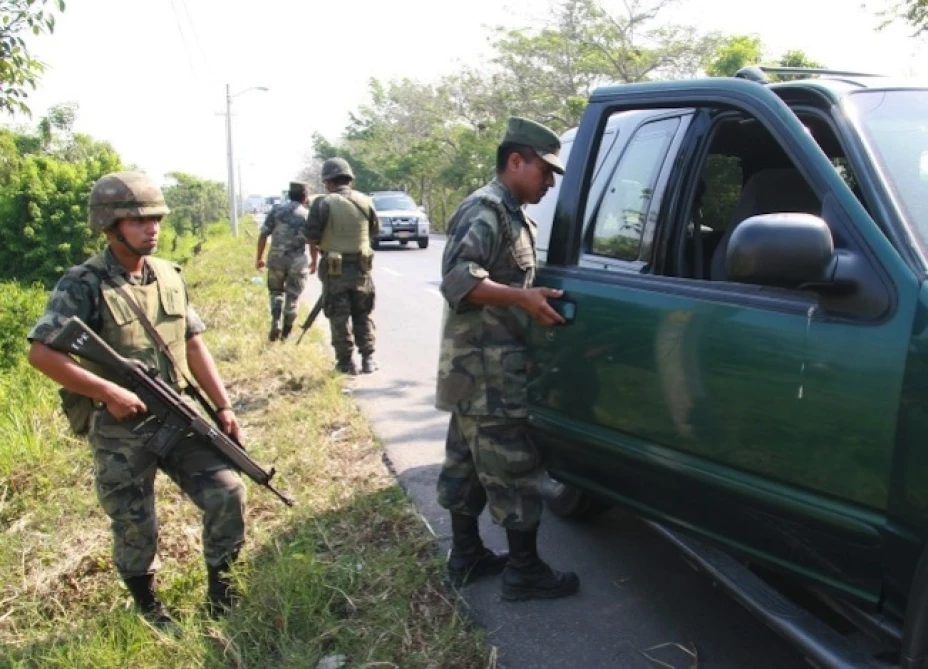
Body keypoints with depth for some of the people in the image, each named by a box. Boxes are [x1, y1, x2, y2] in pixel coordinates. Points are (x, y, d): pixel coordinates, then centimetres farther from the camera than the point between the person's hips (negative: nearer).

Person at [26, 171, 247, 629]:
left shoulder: (169, 276, 4)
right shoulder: (83, 285, -14)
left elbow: (193, 344, 8)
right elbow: (41, 353, -17)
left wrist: (223, 406, 3)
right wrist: (109, 392, -22)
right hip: (120, 432, -4)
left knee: (227, 491, -1)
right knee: (135, 527, 8)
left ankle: (220, 583, 22)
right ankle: (147, 605, 35)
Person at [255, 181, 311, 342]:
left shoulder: (277, 210, 3)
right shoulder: (307, 215, 0)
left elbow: (263, 235, 0)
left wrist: (259, 257, 8)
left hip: (276, 258, 1)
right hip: (298, 261, -1)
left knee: (276, 292, 20)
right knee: (292, 297, 12)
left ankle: (275, 324, 2)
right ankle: (286, 332, 17)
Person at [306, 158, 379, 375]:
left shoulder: (322, 204, -10)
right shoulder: (365, 201, 1)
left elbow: (312, 237, -9)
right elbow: (375, 231, 10)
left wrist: (315, 258, 10)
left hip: (334, 269, -3)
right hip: (361, 267, 3)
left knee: (339, 317, 6)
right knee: (364, 315, 14)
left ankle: (346, 362, 9)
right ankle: (368, 359, 15)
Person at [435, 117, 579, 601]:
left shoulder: (510, 214, 19)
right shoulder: (485, 208, -13)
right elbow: (457, 276, -26)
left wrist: (532, 296, 15)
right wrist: (524, 298, -30)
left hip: (480, 368, 10)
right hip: (487, 370, -10)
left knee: (467, 465, 16)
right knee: (514, 469, -2)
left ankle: (466, 556, 27)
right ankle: (524, 571, 9)